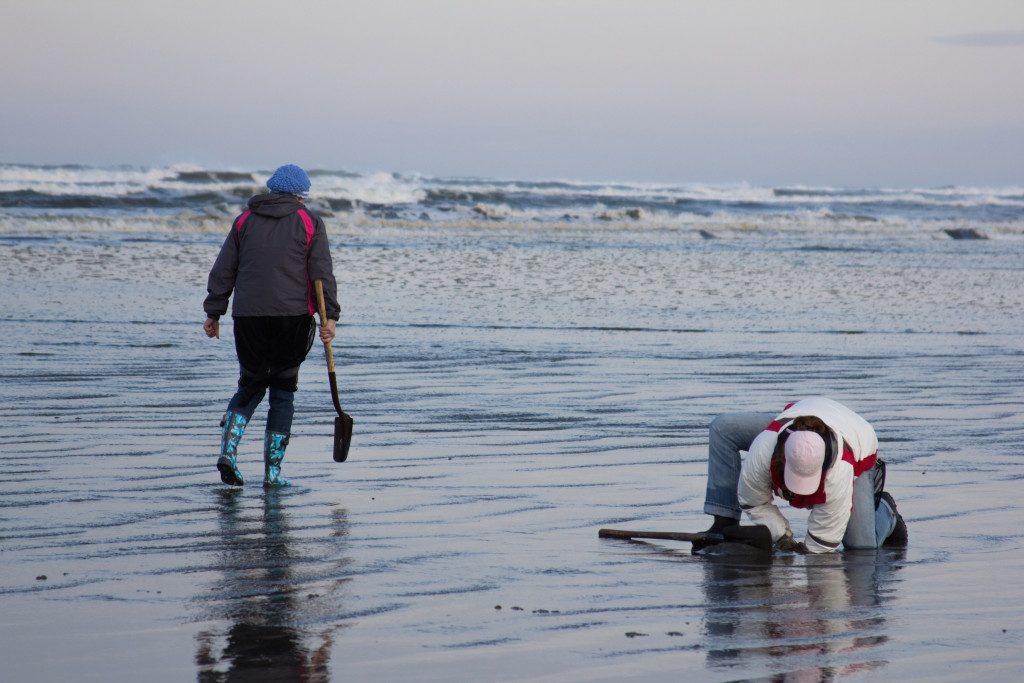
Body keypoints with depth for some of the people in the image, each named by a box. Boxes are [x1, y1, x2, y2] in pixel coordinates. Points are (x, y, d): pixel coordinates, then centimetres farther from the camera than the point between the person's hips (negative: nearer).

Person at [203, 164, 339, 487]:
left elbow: (222, 271, 10)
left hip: (248, 316, 2)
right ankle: (272, 471, 5)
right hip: (292, 317, -2)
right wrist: (329, 316, -6)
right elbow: (322, 272, -4)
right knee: (283, 391, 8)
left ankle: (228, 449, -6)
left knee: (250, 386, 16)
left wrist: (214, 313, 14)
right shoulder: (309, 222, 5)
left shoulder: (245, 220, 12)